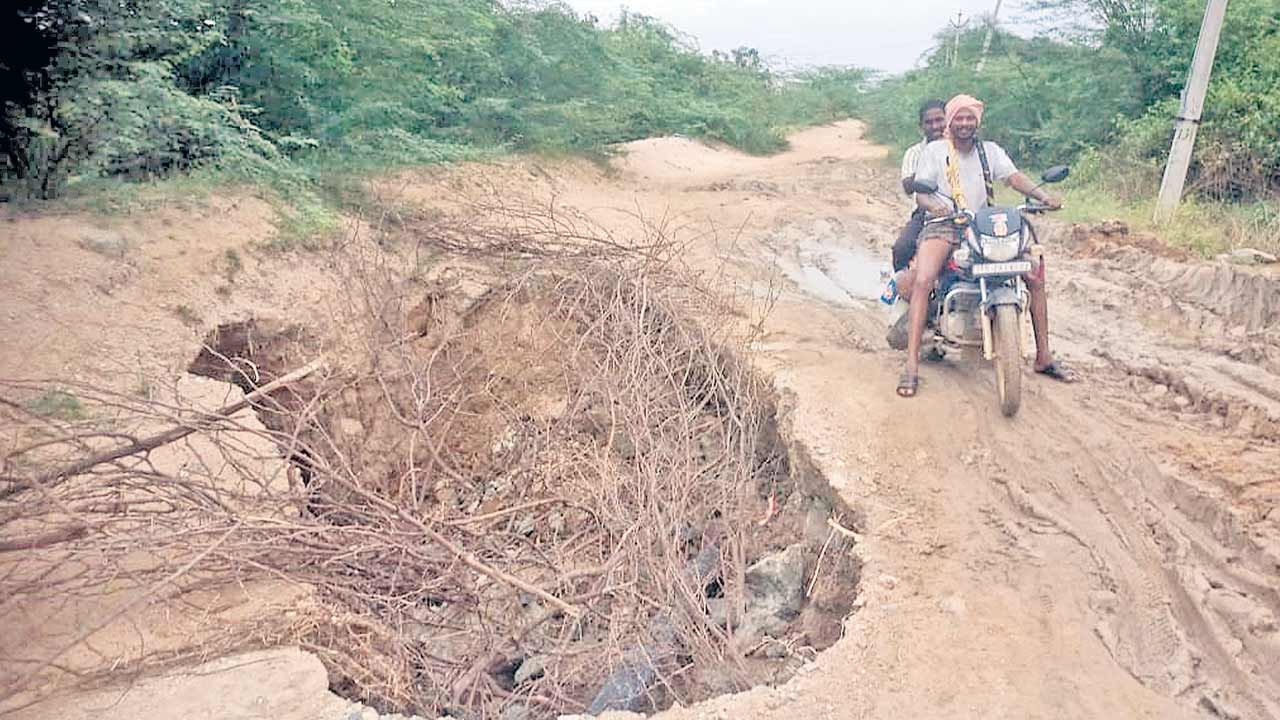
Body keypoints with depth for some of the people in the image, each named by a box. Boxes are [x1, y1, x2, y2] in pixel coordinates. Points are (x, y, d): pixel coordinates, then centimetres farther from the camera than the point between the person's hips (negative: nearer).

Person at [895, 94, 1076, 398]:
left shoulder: (990, 150, 14)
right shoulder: (934, 150, 4)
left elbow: (1014, 177, -3)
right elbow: (920, 193, -7)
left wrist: (1043, 194, -23)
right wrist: (934, 205, -32)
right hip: (944, 226, -4)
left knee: (1036, 273, -7)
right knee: (922, 281, -31)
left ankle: (1044, 357, 5)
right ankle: (912, 364, -29)